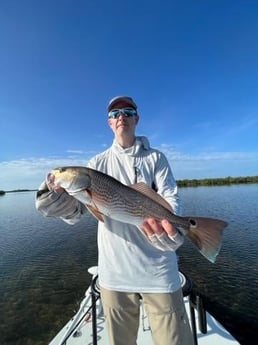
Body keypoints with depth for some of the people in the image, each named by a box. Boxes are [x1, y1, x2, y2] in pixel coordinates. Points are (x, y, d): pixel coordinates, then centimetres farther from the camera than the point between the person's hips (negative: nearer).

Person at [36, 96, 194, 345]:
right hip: (114, 271, 2)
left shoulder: (155, 157, 3)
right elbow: (76, 209, -2)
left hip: (158, 271, -1)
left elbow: (170, 197, -9)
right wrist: (59, 199, -24)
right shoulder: (98, 162, 6)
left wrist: (169, 224, -30)